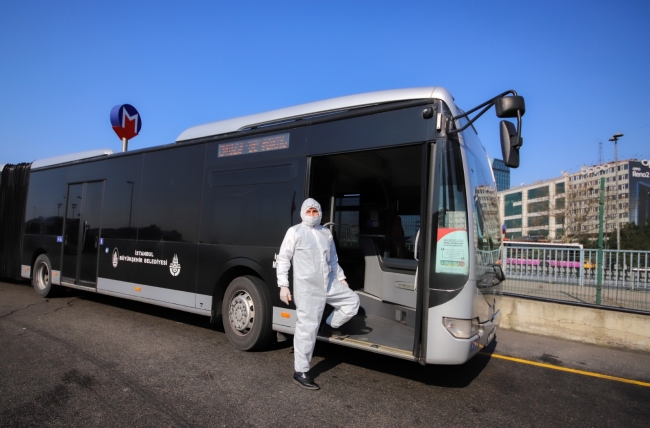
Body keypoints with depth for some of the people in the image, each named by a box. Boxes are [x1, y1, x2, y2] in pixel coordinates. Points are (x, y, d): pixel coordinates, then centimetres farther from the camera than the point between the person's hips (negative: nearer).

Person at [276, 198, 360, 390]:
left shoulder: (326, 233, 13)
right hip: (306, 287, -6)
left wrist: (341, 278, 22)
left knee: (352, 300, 11)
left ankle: (331, 325, 31)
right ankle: (301, 372, 8)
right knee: (307, 327, -4)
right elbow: (283, 259, -6)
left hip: (329, 283, 7)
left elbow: (333, 259, 23)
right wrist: (283, 285, -11)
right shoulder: (294, 232, -5)